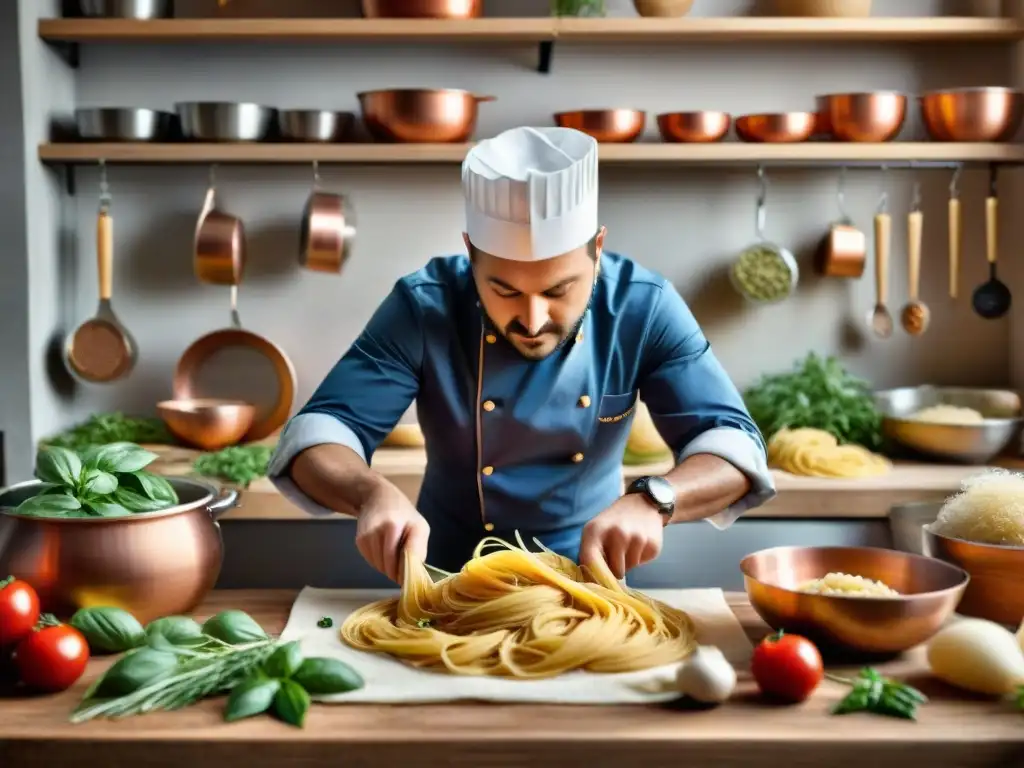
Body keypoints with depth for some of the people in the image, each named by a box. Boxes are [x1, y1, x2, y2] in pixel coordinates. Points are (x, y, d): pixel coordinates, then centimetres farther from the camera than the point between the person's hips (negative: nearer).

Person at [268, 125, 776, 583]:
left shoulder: (644, 308, -13)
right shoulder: (423, 309, -15)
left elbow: (733, 447, -15)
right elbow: (316, 437, -16)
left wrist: (652, 501, -33)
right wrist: (374, 494, -36)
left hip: (589, 582, 1)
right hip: (451, 586, 0)